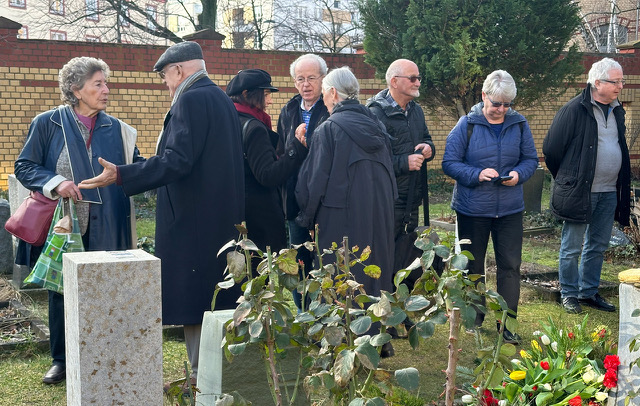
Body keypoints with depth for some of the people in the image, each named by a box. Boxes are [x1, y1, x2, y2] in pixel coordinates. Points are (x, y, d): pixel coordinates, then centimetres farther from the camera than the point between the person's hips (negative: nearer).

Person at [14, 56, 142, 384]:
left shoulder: (116, 130, 8)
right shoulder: (48, 123, 0)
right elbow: (24, 166, 0)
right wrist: (55, 183, -16)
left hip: (104, 230, 2)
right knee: (61, 291, 8)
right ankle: (61, 360, 22)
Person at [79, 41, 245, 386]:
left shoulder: (190, 100, -14)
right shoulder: (222, 98, 15)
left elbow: (176, 161, -23)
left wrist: (121, 175, -22)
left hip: (192, 221, -10)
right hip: (223, 218, 10)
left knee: (193, 302, -3)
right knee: (216, 297, 16)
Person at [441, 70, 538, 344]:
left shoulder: (519, 124, 1)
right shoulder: (466, 125, -7)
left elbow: (530, 159, 8)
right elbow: (449, 163, -8)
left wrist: (519, 174, -14)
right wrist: (477, 174, -23)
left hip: (510, 209, 2)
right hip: (472, 208, -2)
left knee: (510, 265, 2)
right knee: (473, 266, 12)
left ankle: (507, 322, 13)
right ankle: (474, 319, 29)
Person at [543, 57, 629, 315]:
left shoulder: (616, 110, 10)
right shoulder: (575, 109, -13)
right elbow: (551, 148, -9)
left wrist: (623, 184, 15)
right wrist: (567, 178, 1)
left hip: (609, 192, 7)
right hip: (579, 192, -7)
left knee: (598, 246, 14)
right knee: (572, 248, 3)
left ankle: (589, 292, 26)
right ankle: (569, 294, 16)